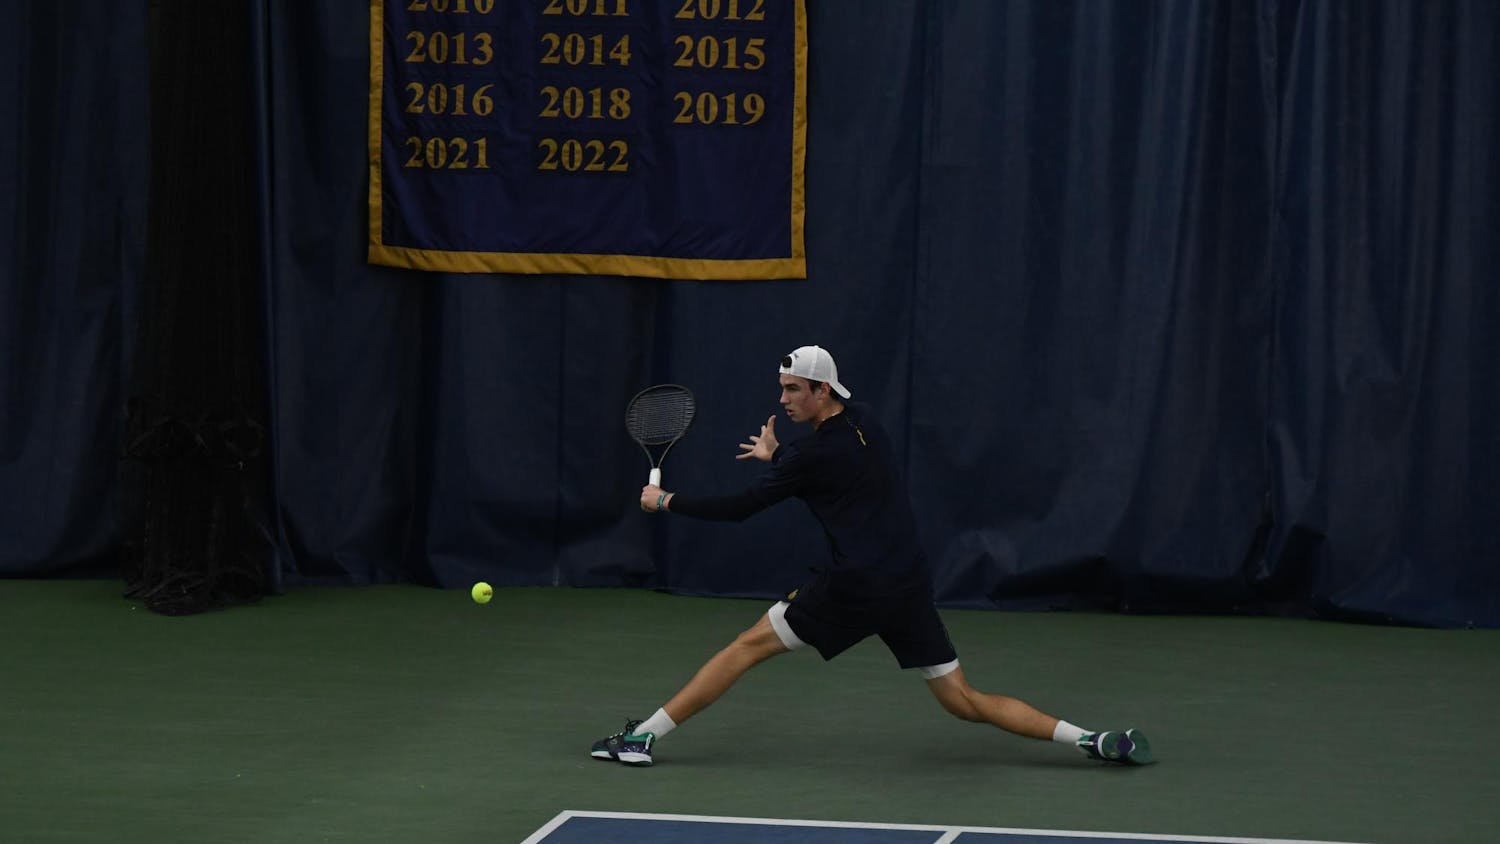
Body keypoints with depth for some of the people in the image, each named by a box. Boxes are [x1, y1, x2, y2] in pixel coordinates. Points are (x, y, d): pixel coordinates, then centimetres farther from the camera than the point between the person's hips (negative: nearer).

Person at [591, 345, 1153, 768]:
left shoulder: (812, 456, -11)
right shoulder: (864, 422, 9)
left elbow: (739, 508, -5)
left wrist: (666, 502, 6)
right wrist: (776, 455, 32)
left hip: (854, 590, -7)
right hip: (910, 588, 7)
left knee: (747, 647, 4)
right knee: (965, 702, 9)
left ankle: (644, 736, 4)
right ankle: (1091, 741, -3)